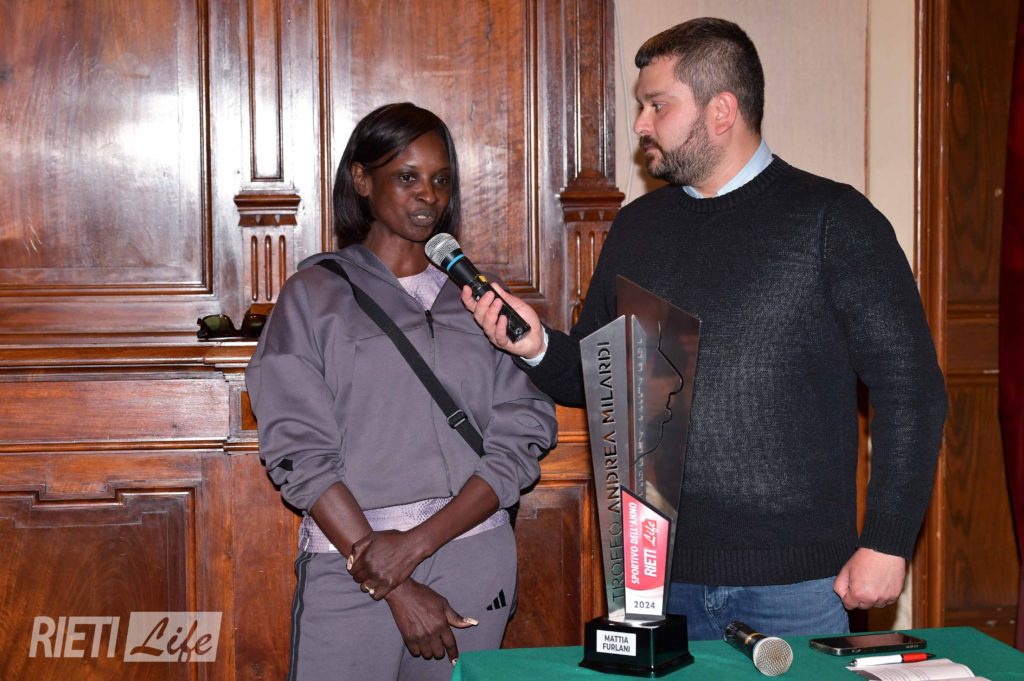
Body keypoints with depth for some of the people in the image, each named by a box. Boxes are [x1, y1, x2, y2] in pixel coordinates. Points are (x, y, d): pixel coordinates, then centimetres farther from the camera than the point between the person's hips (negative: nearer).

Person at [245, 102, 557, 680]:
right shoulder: (315, 295, 4)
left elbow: (523, 437, 2)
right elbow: (301, 454, -5)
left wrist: (421, 539, -11)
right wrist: (393, 588, -11)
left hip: (476, 561, 2)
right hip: (348, 564, -2)